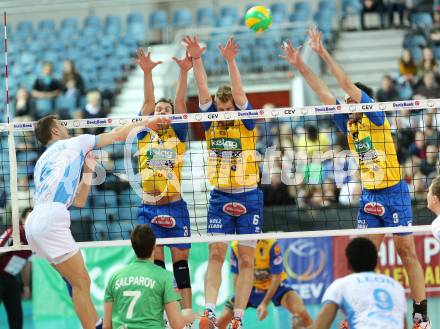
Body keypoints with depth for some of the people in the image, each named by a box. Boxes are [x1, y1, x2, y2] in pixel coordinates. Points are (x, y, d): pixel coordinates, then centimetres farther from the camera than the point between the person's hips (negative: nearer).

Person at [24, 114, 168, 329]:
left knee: (76, 282, 15)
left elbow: (78, 201, 32)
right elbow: (117, 134, 23)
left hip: (35, 222, 8)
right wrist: (146, 123, 36)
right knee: (81, 284, -6)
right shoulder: (73, 143, 13)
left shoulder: (41, 163, 29)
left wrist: (88, 170, 34)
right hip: (50, 220, -8)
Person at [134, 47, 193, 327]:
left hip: (175, 207, -1)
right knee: (155, 264, -1)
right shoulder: (144, 134, 8)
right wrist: (147, 73, -14)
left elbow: (180, 101, -4)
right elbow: (148, 101, -2)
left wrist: (185, 72, -15)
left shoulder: (178, 134, 7)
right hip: (149, 208, 1)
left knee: (181, 262, 1)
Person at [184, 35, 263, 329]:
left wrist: (230, 61, -32)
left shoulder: (246, 123, -4)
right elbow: (203, 90, -9)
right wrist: (196, 59, -22)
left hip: (248, 197, -2)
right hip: (220, 197, 2)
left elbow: (238, 93, -20)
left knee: (246, 260, 0)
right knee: (216, 255, -5)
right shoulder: (211, 124, 2)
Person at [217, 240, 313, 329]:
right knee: (222, 320, -9)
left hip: (275, 286, -3)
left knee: (302, 313, -31)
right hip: (251, 288, 3)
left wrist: (264, 303, -28)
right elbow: (237, 277, -6)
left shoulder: (271, 245, -27)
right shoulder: (235, 246, -16)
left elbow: (276, 277, -22)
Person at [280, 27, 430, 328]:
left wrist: (324, 54, -19)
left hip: (394, 193, -6)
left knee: (407, 252, -3)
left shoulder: (376, 119, -9)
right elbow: (324, 93, 5)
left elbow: (348, 85, -17)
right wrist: (300, 66, 1)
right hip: (368, 196, 6)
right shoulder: (348, 124, 8)